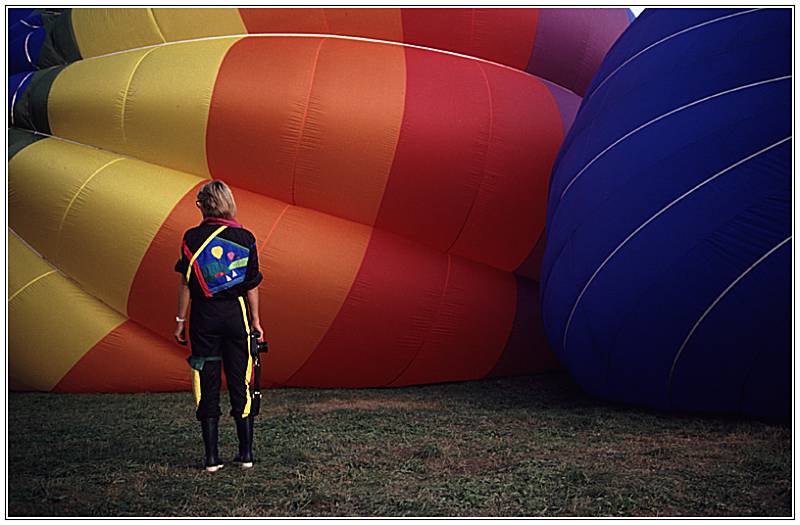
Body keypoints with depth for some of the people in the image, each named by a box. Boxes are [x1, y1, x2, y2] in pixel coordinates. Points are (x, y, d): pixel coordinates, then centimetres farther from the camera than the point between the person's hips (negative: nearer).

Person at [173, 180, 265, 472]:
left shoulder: (193, 238, -4)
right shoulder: (245, 238, 0)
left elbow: (185, 284, -4)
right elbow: (252, 286, 2)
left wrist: (180, 321, 4)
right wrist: (255, 320, 12)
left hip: (204, 317, -1)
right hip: (236, 315, 1)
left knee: (207, 386, 5)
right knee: (240, 385, 9)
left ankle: (212, 457, 7)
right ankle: (246, 453, 14)